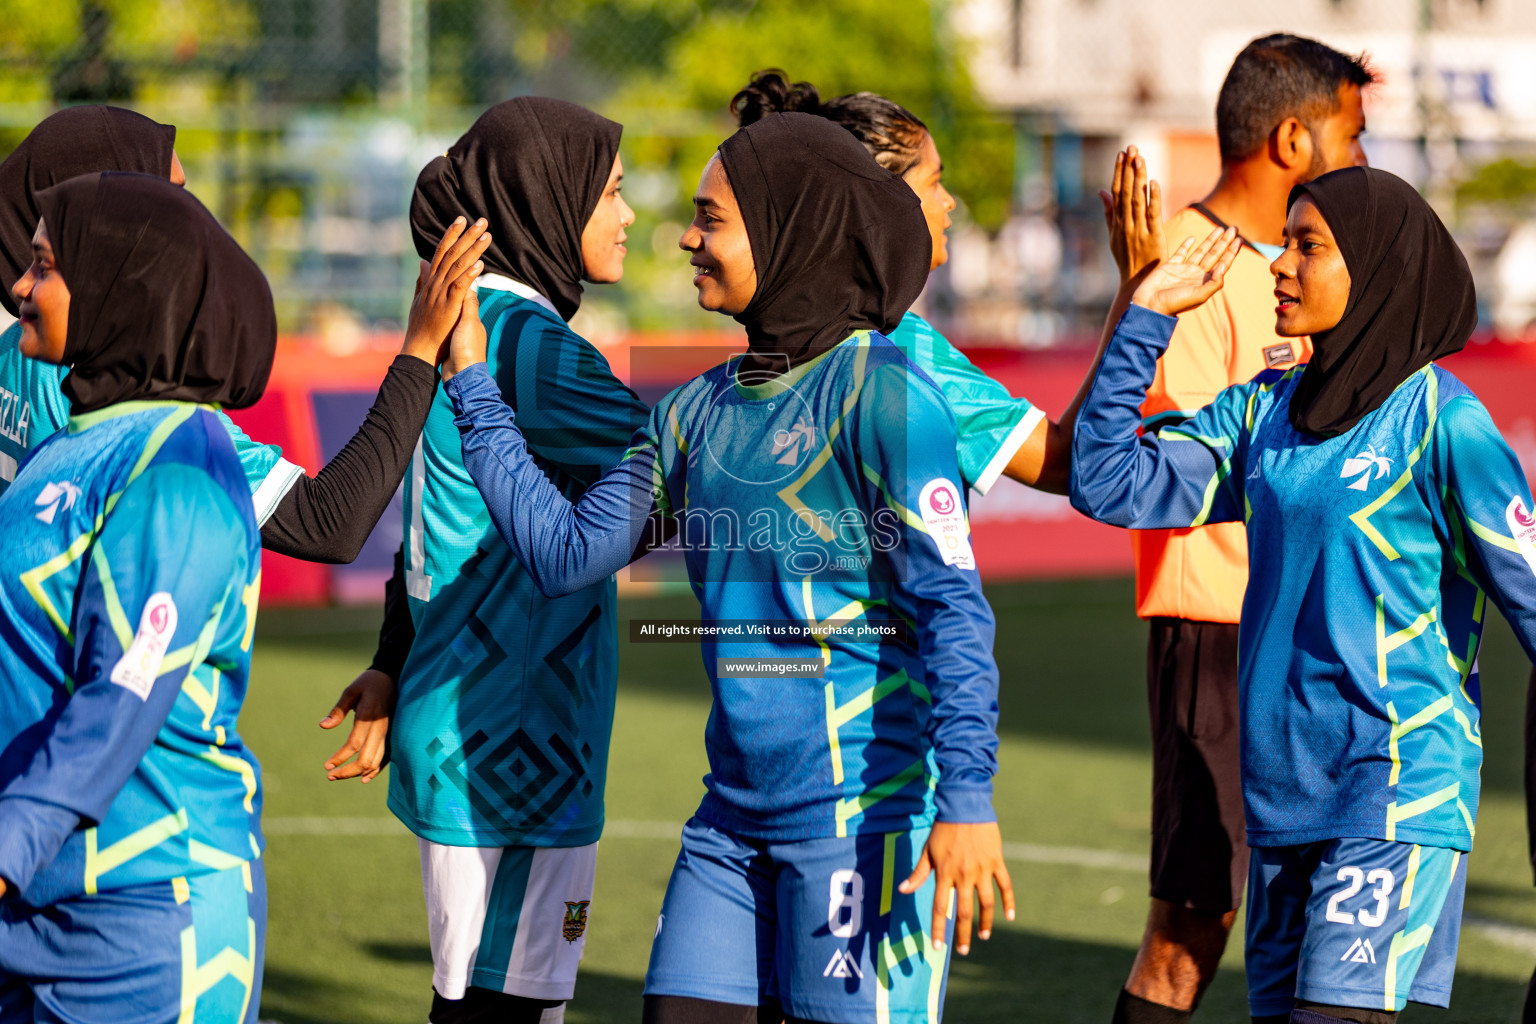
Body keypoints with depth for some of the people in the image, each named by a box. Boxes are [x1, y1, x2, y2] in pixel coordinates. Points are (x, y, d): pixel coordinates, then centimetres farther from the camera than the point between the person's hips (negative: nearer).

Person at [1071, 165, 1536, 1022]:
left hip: (1398, 790, -7)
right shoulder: (1265, 411, 10)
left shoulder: (1439, 420, -8)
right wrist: (1147, 317, 5)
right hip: (1283, 786, 7)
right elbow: (1109, 484, 6)